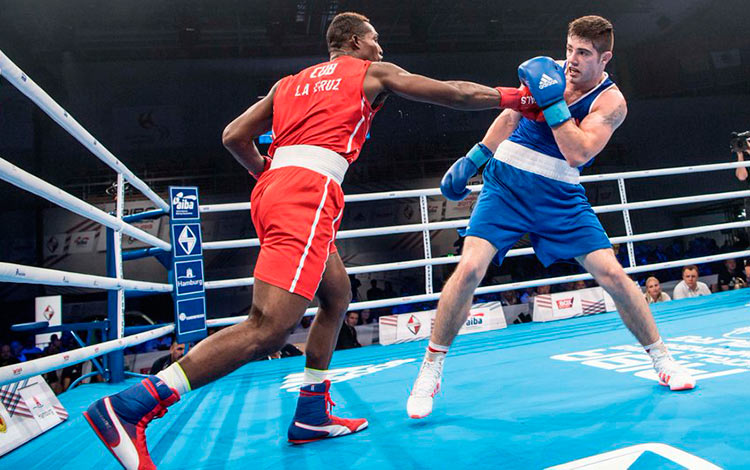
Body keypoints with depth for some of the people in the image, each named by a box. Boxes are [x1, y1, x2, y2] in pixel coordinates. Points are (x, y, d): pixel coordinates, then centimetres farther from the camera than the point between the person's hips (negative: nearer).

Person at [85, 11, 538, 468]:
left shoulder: (289, 83, 29)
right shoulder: (373, 72, 17)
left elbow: (234, 136, 21)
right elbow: (454, 94, 19)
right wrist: (512, 97, 31)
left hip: (273, 188, 8)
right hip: (309, 193, -8)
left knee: (338, 295, 19)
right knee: (269, 328, -15)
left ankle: (311, 414, 22)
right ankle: (132, 406, -17)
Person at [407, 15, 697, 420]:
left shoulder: (611, 101, -4)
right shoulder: (548, 71, 4)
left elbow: (578, 154, -18)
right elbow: (511, 114, 17)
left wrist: (553, 103, -24)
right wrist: (474, 157, 14)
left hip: (560, 197, 0)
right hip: (505, 183, 1)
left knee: (612, 273, -6)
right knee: (469, 269, -18)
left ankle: (661, 358, 21)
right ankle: (430, 370, -2)